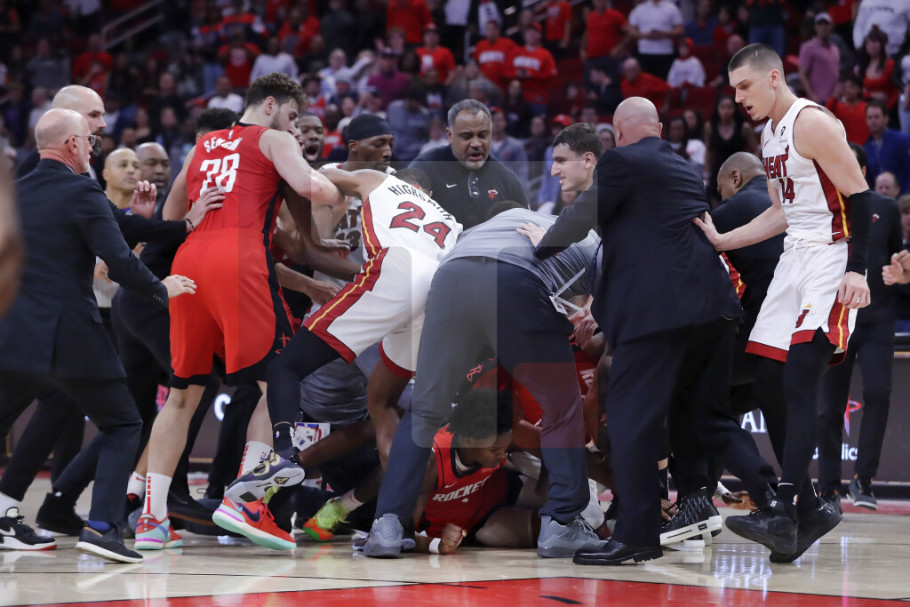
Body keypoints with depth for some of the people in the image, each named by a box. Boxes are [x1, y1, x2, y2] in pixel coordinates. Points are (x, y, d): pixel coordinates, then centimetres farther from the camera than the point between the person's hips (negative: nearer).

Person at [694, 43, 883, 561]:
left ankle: (783, 512, -23)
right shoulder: (771, 135, 15)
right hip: (795, 257, 10)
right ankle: (808, 509, 11)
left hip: (831, 259, -10)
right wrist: (722, 241, 15)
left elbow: (860, 197, -17)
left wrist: (857, 269, -25)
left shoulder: (812, 124, -13)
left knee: (800, 382, -19)